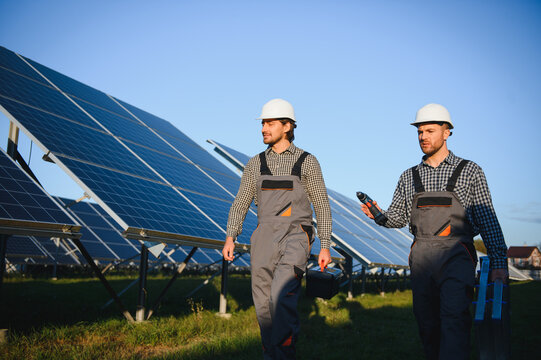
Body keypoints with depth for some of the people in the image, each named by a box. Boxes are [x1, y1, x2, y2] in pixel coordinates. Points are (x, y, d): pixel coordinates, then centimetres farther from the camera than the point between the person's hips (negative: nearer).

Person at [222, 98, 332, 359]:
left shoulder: (307, 162, 5)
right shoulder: (256, 164, 13)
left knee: (281, 296, -24)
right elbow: (241, 203, 13)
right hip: (264, 238, 4)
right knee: (263, 305, 5)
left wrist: (325, 246, 0)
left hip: (295, 237, -4)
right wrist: (230, 237, 0)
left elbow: (322, 207, 6)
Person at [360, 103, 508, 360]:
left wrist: (498, 262, -6)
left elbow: (487, 219, 3)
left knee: (454, 318, -21)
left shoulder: (469, 171, 7)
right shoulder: (409, 177, 16)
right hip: (421, 257, 4)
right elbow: (398, 218, 17)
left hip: (455, 255, -4)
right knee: (427, 324, 4)